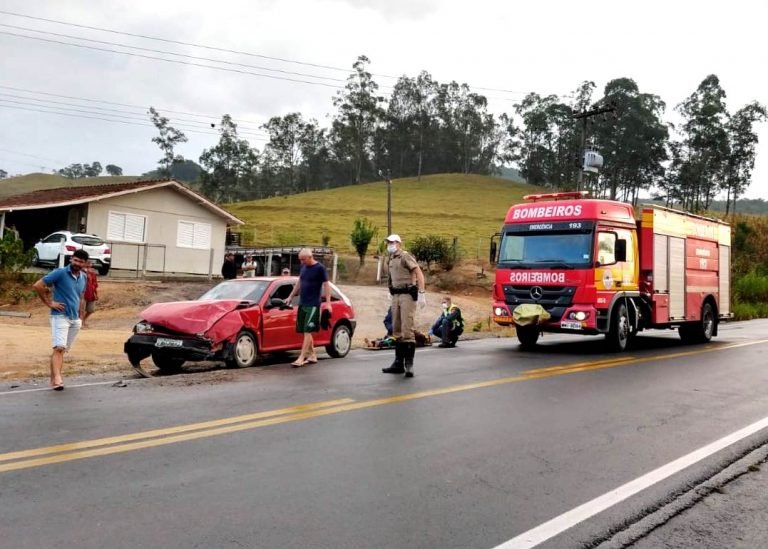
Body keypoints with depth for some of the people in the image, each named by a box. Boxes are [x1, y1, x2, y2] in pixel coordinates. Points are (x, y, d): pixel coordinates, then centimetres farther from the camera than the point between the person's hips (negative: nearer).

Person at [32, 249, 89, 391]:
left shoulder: (83, 277, 10)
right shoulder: (60, 273, -10)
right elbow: (38, 285, -11)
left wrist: (81, 317, 17)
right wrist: (49, 303, -11)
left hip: (75, 319, 6)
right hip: (60, 316, -6)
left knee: (63, 349, 11)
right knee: (59, 348, -16)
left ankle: (53, 378, 19)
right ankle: (57, 379, -23)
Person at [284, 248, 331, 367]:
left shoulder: (320, 268, -8)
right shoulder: (303, 267, 12)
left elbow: (326, 285, -8)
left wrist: (328, 303, -14)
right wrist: (290, 297, 24)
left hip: (313, 305, -7)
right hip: (302, 304, 7)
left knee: (308, 331, -10)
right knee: (306, 331, 8)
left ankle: (301, 358, -13)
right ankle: (312, 355, 18)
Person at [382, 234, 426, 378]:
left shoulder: (405, 256, -8)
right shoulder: (390, 260, 16)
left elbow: (419, 274, -14)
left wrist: (421, 294, -20)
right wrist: (392, 294, 16)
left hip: (408, 295, -8)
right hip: (396, 296, 8)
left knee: (407, 330, -12)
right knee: (397, 331, 10)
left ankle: (409, 364, -10)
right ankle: (398, 363, 16)